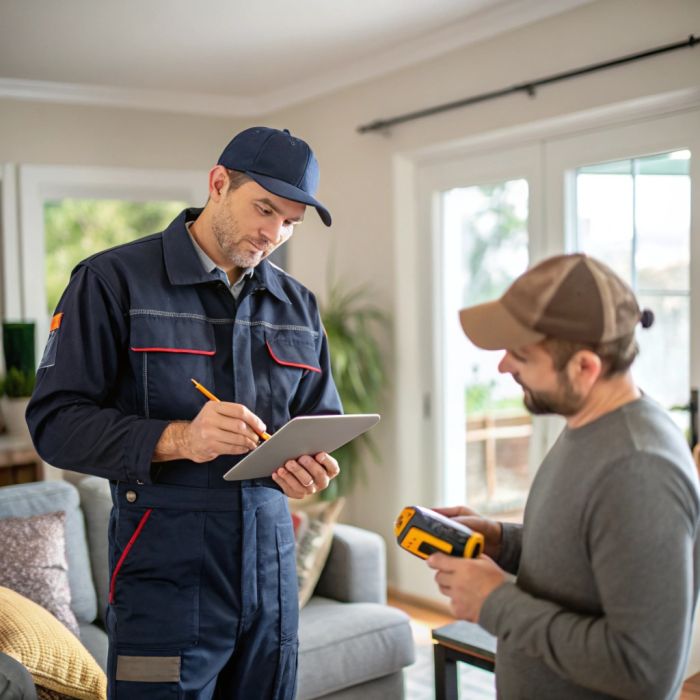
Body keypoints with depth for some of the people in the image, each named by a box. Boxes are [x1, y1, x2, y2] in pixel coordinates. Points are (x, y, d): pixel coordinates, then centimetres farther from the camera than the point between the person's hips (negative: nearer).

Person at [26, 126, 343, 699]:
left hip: (271, 555, 5)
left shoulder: (297, 304, 11)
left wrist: (313, 467, -7)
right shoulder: (113, 280, -5)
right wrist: (176, 439, -25)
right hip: (166, 562, -4)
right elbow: (54, 421, -10)